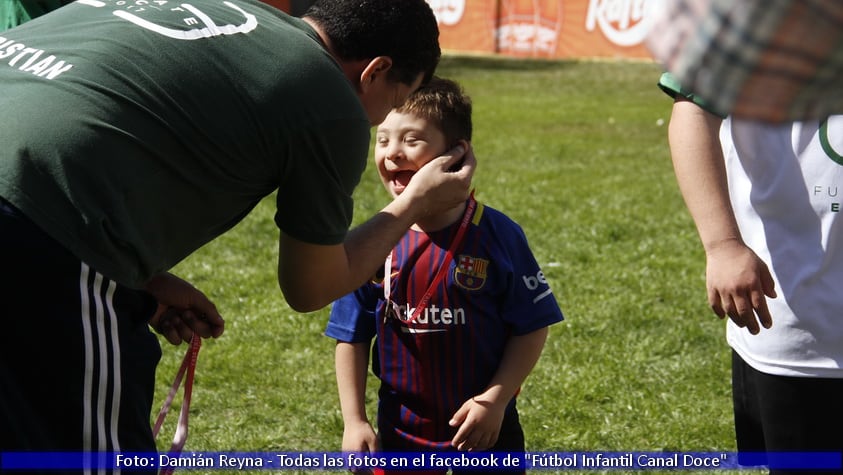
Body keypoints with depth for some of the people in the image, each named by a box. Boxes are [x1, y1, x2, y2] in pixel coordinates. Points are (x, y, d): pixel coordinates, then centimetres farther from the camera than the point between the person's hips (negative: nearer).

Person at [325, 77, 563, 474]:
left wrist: (495, 399, -15)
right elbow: (351, 338, 0)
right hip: (401, 431, 2)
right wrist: (354, 422, -4)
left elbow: (532, 327, -8)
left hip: (485, 428, -1)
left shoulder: (497, 236, -13)